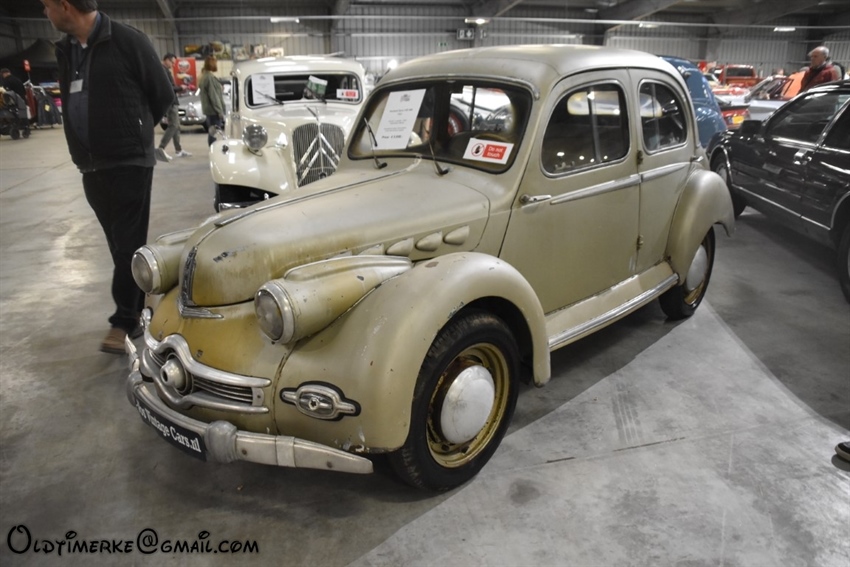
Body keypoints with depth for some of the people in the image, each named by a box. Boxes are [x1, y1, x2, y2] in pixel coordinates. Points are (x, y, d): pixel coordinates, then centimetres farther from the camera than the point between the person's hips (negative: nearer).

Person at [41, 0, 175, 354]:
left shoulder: (128, 42, -9)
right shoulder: (64, 49, 11)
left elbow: (163, 96, -2)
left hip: (129, 163, -6)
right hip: (89, 166, 6)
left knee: (128, 245, -3)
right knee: (120, 244, 11)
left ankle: (124, 320, 4)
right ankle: (136, 312, 21)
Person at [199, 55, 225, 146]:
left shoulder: (204, 76, 15)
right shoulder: (210, 77, -16)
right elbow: (214, 96, -19)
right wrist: (220, 111, -18)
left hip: (208, 109, 10)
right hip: (213, 110, -10)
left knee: (211, 132, 13)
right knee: (214, 133, -9)